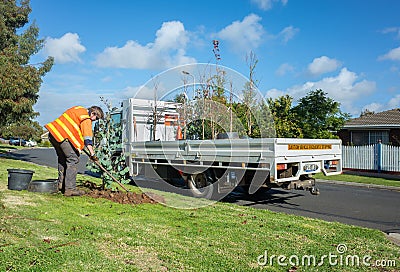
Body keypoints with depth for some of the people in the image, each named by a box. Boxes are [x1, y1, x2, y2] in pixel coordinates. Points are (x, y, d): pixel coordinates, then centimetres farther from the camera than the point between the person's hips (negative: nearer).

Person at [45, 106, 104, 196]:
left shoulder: (79, 109, 21)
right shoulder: (86, 119, -6)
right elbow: (87, 137, -10)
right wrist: (92, 154, -9)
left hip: (53, 132, 10)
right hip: (62, 135, -10)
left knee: (62, 158, 21)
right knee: (73, 160, -6)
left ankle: (61, 184, 29)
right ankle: (70, 189, -8)